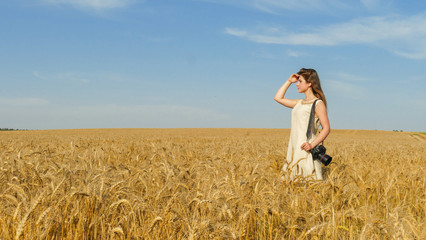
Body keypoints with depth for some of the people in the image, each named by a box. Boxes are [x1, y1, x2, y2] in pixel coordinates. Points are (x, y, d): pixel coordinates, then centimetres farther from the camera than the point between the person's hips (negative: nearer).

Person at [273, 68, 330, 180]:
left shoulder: (318, 104, -5)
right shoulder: (299, 103, 17)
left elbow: (326, 128, -11)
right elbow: (278, 98, 25)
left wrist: (312, 144, -24)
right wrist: (289, 81, 19)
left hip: (305, 149, -8)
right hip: (294, 150, 8)